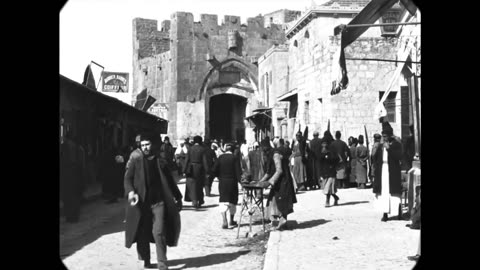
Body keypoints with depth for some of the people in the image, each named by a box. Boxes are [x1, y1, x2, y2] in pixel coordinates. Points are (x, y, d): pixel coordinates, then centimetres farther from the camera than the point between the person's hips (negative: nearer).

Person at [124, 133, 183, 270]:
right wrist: (130, 191, -21)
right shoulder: (136, 159, 0)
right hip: (141, 202, 0)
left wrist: (177, 197, 10)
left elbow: (169, 180, 12)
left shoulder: (159, 160, 5)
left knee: (159, 232, -7)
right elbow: (127, 178, -2)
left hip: (158, 201, 0)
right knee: (143, 232, 9)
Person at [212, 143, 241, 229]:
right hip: (232, 181, -1)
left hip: (222, 182, 1)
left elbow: (214, 170, -2)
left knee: (223, 201, 1)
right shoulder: (234, 158, -6)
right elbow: (238, 171, -11)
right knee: (232, 200, 14)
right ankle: (231, 221, 25)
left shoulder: (220, 158, -1)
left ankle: (224, 221, -14)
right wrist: (240, 180, -5)